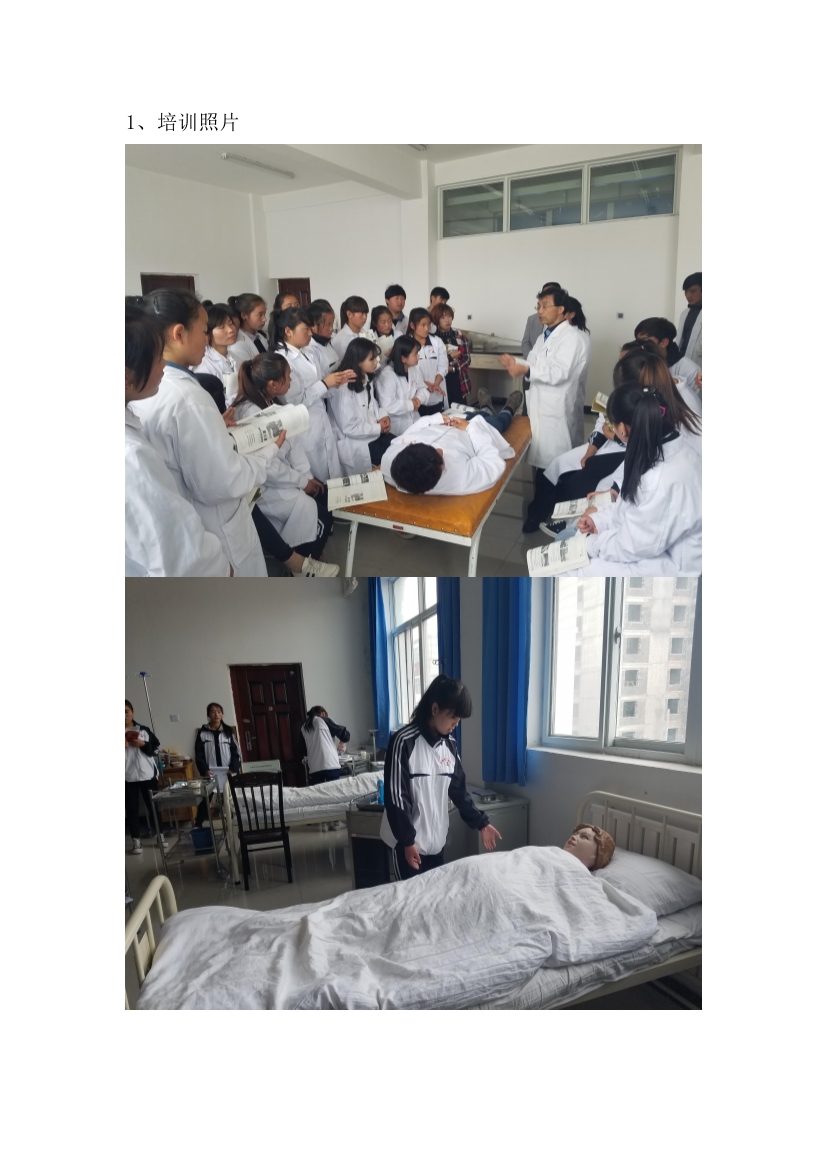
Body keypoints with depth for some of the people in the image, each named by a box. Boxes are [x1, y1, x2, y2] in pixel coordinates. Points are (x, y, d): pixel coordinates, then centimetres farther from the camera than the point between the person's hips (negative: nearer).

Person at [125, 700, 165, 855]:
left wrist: (143, 745, -11)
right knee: (131, 808, 2)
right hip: (127, 777, -1)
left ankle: (160, 836, 19)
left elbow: (156, 748, 6)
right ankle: (136, 841, 8)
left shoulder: (144, 730, 4)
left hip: (147, 774, 1)